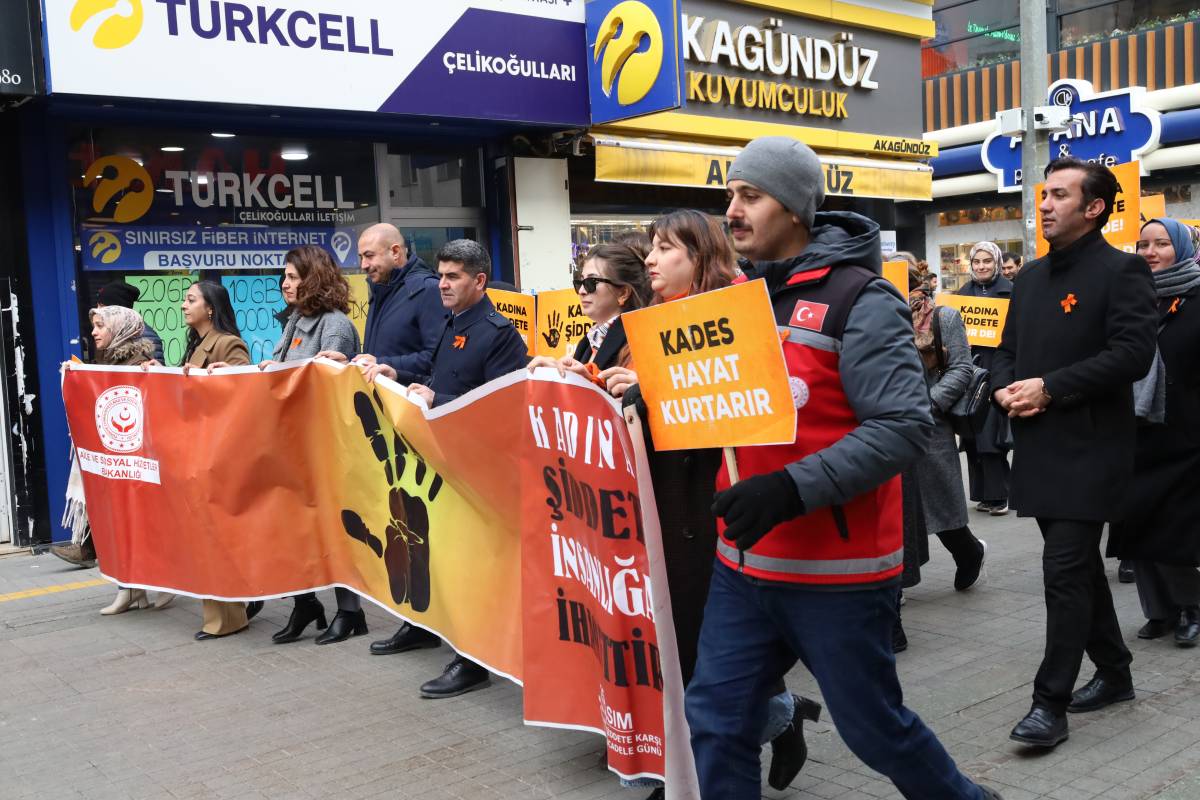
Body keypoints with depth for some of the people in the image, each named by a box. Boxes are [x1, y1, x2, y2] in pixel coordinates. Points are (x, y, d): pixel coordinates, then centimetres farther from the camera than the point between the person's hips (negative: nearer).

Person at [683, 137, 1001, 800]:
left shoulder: (858, 300, -13)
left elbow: (904, 426, -20)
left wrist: (794, 489, -29)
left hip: (837, 573, -6)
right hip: (743, 564, 6)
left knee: (873, 726, 11)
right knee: (715, 721, 7)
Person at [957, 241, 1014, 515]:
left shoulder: (1009, 290, -1)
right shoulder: (964, 291, 13)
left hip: (997, 367, -5)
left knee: (992, 431, -8)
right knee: (972, 430, 5)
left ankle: (997, 495, 1)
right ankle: (983, 493, 14)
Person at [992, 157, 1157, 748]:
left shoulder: (1121, 270, -8)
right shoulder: (1032, 276, 16)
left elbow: (1133, 353, -18)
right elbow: (1008, 349, 18)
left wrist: (1050, 388, -19)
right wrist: (1005, 389, -3)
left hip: (1090, 448, -8)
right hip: (1039, 445, 8)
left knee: (1065, 569, -9)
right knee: (1079, 564, 17)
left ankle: (1050, 703, -2)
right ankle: (1114, 672, 32)